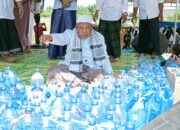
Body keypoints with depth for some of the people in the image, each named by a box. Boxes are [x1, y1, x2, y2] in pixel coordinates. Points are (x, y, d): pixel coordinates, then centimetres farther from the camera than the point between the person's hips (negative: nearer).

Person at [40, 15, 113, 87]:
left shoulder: (98, 37, 6)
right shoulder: (71, 34, -1)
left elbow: (104, 58, 9)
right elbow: (60, 38, -24)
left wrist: (110, 76, 0)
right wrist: (49, 37, -47)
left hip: (92, 72, 1)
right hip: (71, 70, -1)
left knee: (101, 75, -31)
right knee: (53, 71, -26)